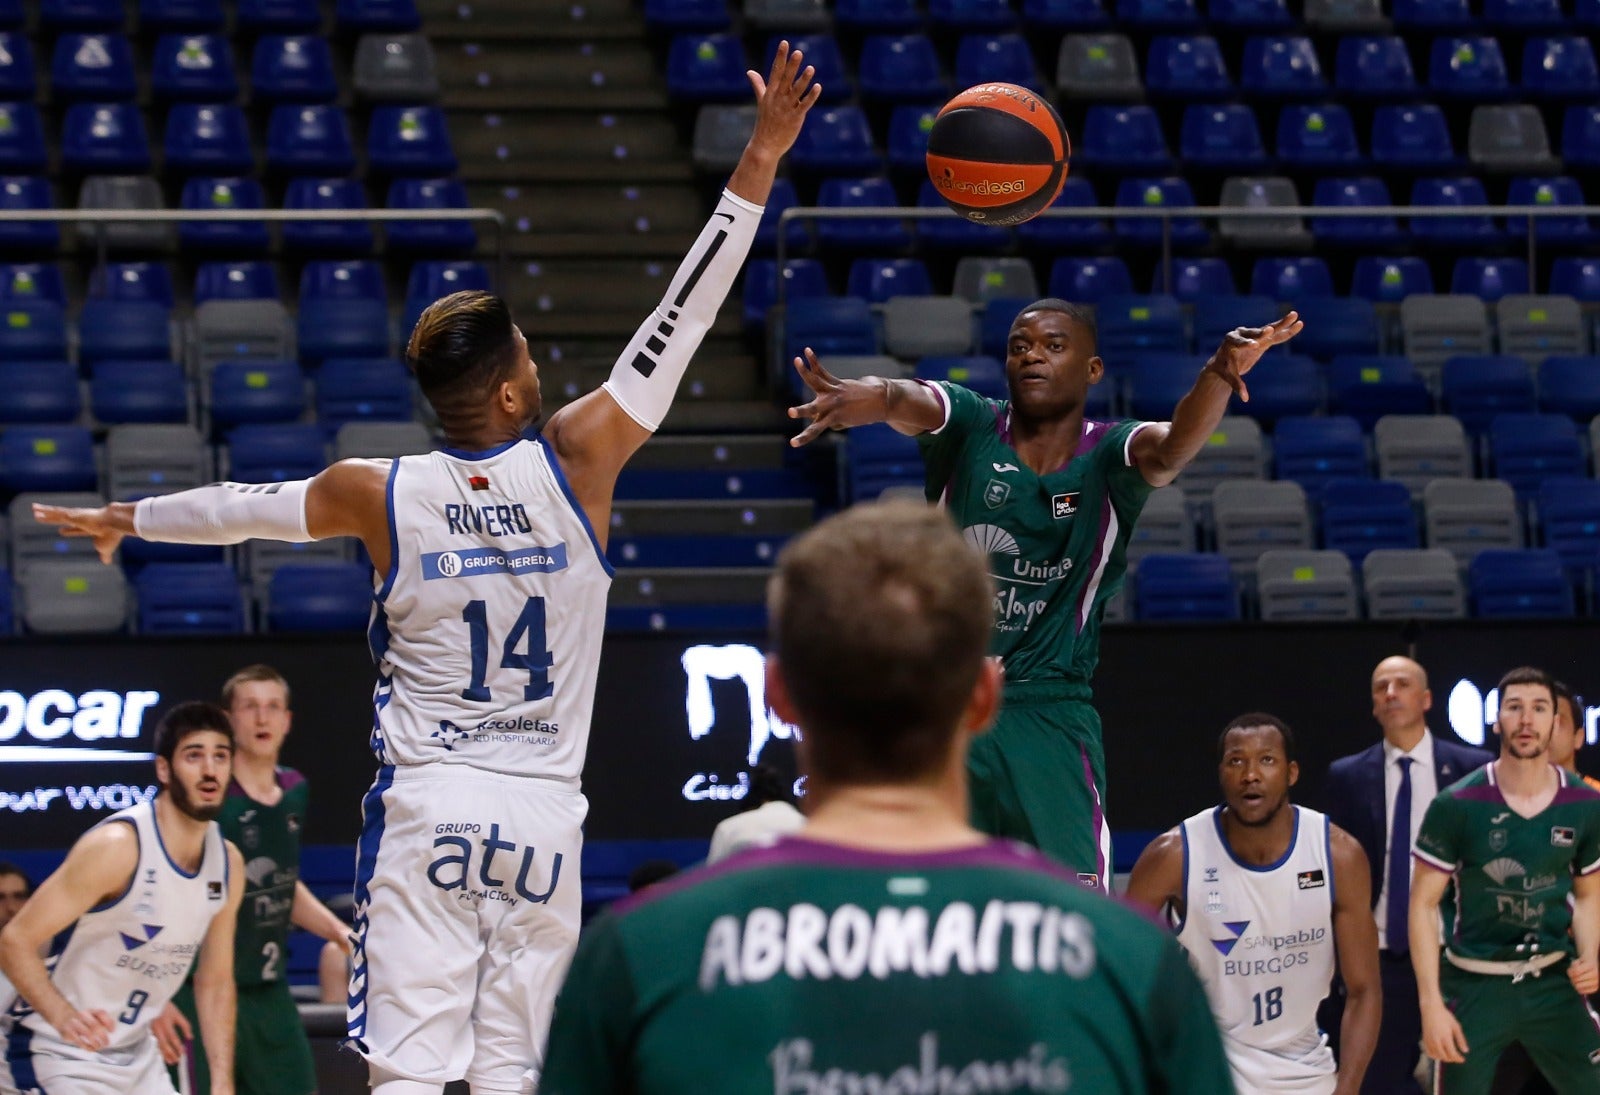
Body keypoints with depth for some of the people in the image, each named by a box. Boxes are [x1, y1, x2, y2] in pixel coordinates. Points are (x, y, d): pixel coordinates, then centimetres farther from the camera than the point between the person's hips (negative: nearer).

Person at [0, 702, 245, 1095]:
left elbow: (216, 983, 12)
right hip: (61, 1059, -8)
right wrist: (63, 1017, -39)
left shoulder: (227, 863, 1)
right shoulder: (116, 846, -21)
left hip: (136, 1058, 8)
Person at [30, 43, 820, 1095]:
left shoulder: (379, 494, -3)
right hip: (542, 811, 1)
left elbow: (245, 506, 15)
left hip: (424, 809, 0)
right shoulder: (577, 462, -5)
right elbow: (685, 316, -3)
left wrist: (123, 519, 34)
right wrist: (760, 160, 0)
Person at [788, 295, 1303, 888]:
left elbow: (1171, 446, -25)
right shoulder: (969, 427, -1)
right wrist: (868, 395, -49)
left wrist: (1218, 374, -48)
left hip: (1050, 717, -1)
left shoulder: (1109, 457, -3)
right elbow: (909, 402, -23)